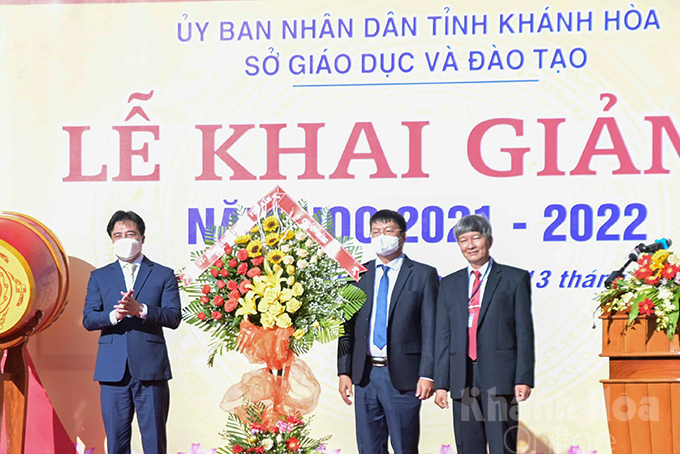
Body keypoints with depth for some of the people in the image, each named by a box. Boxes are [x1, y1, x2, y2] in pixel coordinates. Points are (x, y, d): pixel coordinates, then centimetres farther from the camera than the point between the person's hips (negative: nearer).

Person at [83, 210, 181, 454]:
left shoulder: (163, 275, 9)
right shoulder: (99, 277, 15)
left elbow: (174, 317, -2)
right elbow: (88, 319, 4)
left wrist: (140, 309, -18)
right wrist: (113, 315, -17)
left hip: (150, 369, -1)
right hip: (113, 369, 2)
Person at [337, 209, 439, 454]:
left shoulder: (423, 275, 2)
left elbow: (431, 329, -3)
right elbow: (348, 326, 12)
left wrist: (427, 374, -11)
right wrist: (344, 371, 4)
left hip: (402, 377, -4)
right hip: (365, 374, 4)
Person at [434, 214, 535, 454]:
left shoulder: (515, 279, 6)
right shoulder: (449, 284, 16)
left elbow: (524, 332, 1)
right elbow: (443, 337, 13)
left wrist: (524, 379, -8)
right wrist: (441, 383, 5)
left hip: (499, 377, -4)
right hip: (462, 378, 4)